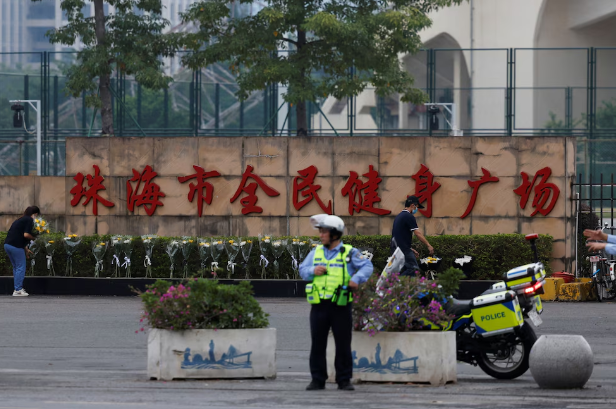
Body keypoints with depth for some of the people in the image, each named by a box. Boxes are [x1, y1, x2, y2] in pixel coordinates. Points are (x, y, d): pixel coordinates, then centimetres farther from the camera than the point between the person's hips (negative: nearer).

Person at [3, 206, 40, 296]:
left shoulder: (21, 219, 23)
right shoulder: (29, 220, -5)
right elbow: (26, 234, -16)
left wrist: (26, 248, 28)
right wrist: (34, 238, 1)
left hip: (7, 244, 9)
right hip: (16, 246, -9)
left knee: (16, 267, 18)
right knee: (21, 268, -1)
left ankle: (19, 288, 21)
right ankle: (17, 290, -2)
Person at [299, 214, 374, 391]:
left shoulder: (349, 253, 0)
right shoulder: (316, 252, 12)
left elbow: (367, 266, -2)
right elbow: (302, 270, 15)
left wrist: (356, 278, -18)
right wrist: (312, 271, -6)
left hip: (341, 306, -3)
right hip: (319, 305, 3)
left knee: (343, 344, 2)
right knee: (318, 344, 5)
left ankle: (344, 380, 9)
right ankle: (318, 380, 11)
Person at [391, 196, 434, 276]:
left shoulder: (399, 216, 19)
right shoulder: (409, 217, -10)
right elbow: (418, 233, -13)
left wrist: (410, 249, 26)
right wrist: (428, 245, -6)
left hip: (396, 249, 10)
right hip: (404, 250, -10)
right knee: (413, 269, -13)